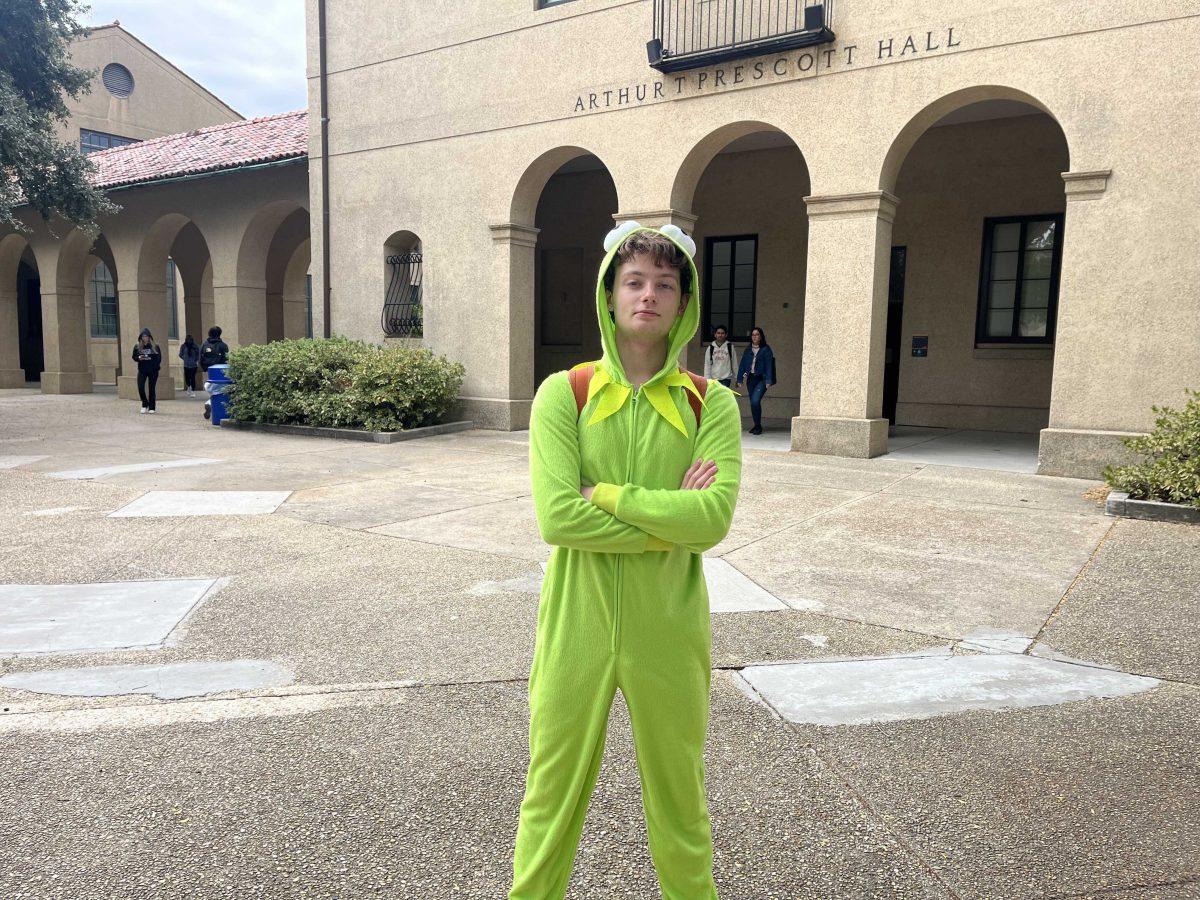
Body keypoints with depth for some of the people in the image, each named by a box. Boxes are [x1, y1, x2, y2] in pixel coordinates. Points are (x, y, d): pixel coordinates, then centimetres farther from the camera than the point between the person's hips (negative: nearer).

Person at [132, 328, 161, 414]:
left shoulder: (155, 346, 2)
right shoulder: (137, 346, 7)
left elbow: (159, 357, 3)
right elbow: (134, 357, 11)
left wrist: (157, 366, -11)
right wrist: (139, 358, -11)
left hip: (153, 371, -1)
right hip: (142, 371, 1)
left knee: (151, 389, 2)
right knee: (140, 388, -9)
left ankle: (151, 408, 10)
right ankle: (145, 405, 12)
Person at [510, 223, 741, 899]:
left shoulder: (711, 404, -2)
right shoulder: (564, 394, -5)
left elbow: (715, 517, -16)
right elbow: (558, 518, -16)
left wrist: (610, 495, -16)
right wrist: (670, 523, -15)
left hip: (669, 628, 1)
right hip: (577, 624, 0)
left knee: (679, 797, 18)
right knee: (553, 793, 15)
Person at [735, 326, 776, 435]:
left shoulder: (766, 349, -2)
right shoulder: (748, 350, 12)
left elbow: (769, 365, -7)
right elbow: (743, 364, 12)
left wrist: (768, 380, -14)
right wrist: (739, 379, 5)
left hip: (761, 379, -5)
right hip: (750, 379, 5)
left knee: (755, 401, -19)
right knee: (753, 402, 8)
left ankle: (758, 426, -9)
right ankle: (757, 426, 21)